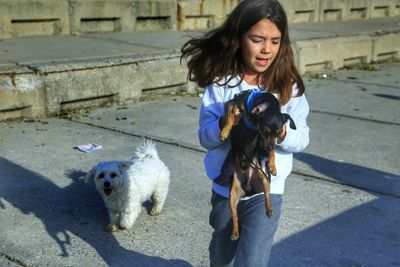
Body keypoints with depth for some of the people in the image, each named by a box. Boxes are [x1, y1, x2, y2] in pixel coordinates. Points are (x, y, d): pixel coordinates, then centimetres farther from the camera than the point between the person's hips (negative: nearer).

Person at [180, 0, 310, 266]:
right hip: (225, 187, 2)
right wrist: (224, 124, -32)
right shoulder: (220, 84, -11)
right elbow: (205, 138, -11)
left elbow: (302, 138, -9)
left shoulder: (289, 86, -11)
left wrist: (281, 132, -31)